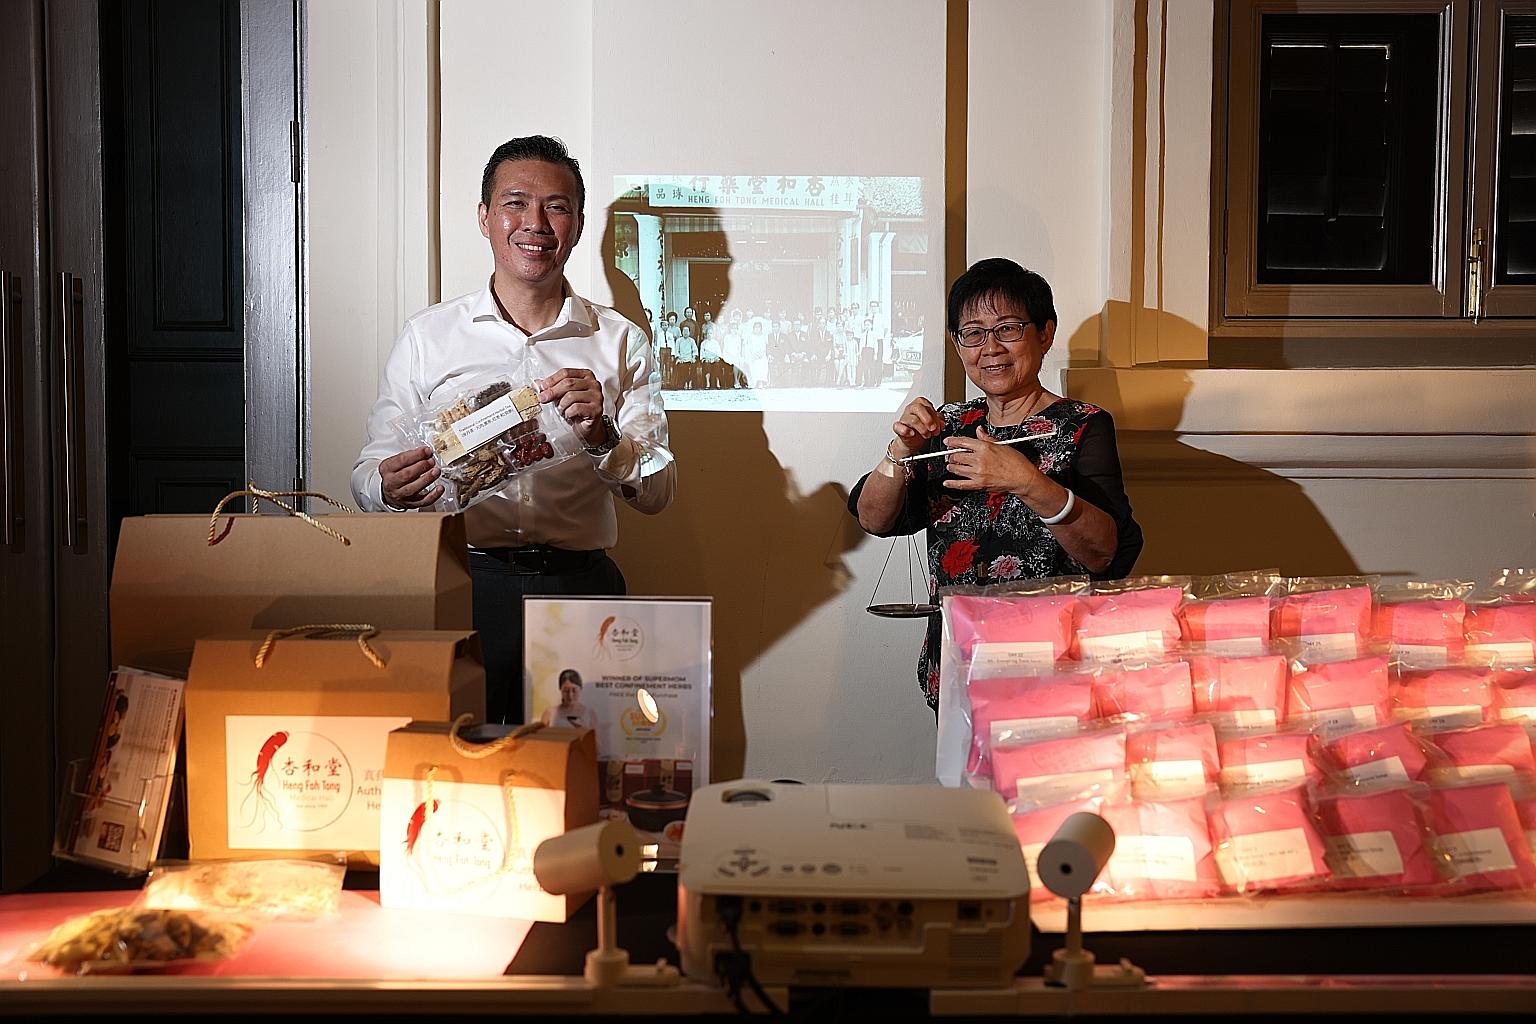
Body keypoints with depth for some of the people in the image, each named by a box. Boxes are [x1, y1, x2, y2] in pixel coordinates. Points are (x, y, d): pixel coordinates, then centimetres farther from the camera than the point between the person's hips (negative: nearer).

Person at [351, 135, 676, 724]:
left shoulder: (622, 344, 8)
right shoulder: (427, 335, 8)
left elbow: (657, 493, 3)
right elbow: (370, 474, 6)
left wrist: (602, 437, -16)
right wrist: (389, 488, -16)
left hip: (579, 588, 1)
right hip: (461, 585, 0)